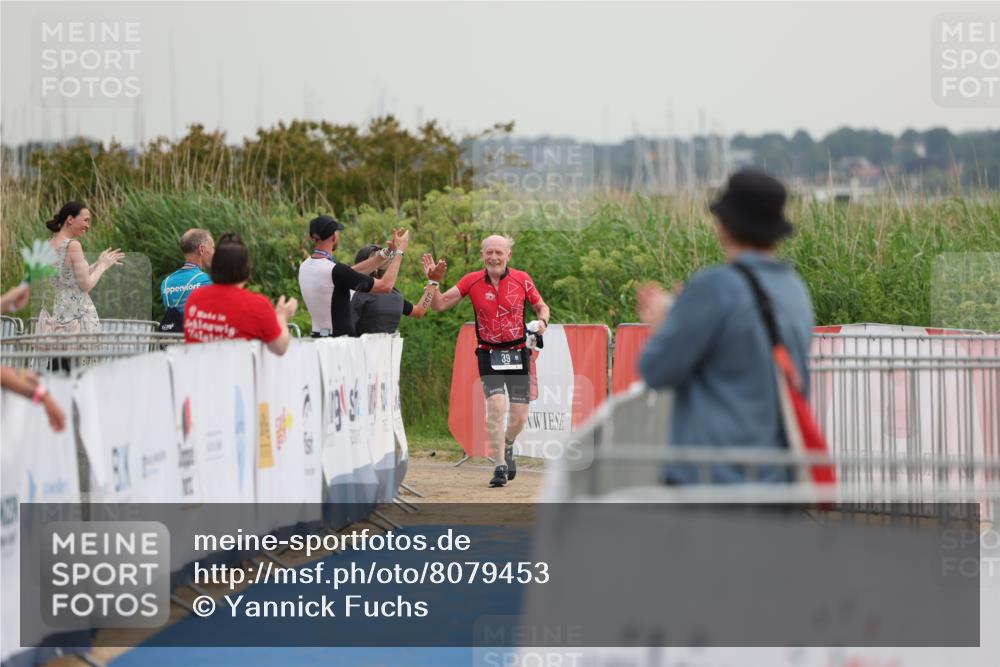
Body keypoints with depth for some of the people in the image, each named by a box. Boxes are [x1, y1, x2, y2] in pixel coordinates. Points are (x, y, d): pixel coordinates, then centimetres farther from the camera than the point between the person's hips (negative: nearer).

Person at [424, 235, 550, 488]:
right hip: (489, 355, -1)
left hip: (517, 353, 1)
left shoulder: (522, 279, -2)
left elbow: (541, 306, 11)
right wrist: (433, 281, -18)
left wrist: (542, 321, -10)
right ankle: (500, 467, -9)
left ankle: (507, 446, 37)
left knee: (520, 415, 3)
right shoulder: (472, 281, -3)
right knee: (496, 407, -18)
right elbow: (439, 304, -1)